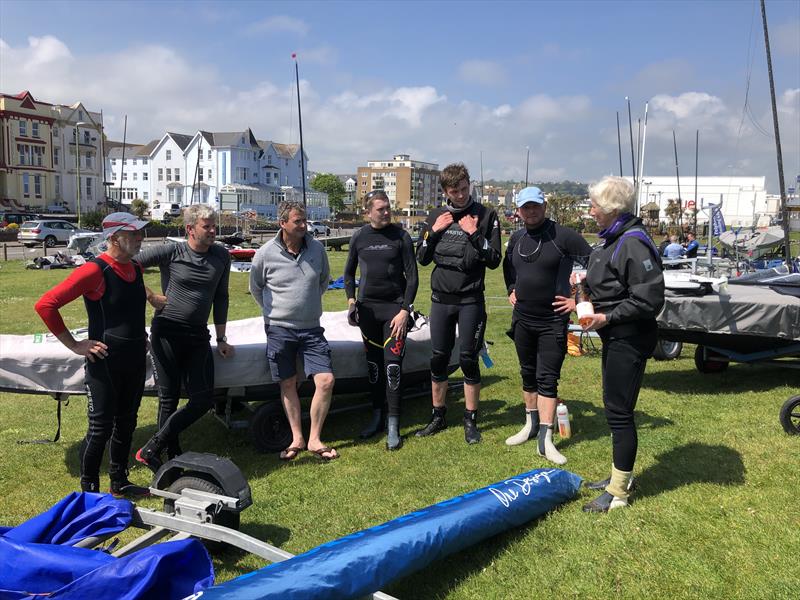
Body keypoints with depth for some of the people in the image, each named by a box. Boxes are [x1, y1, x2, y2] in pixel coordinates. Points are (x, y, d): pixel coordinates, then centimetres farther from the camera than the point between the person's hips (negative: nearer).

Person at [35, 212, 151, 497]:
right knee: (101, 428, 2)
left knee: (126, 423, 17)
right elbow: (46, 305, -20)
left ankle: (119, 482, 32)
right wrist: (74, 345, -16)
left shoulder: (136, 268, 7)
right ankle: (89, 491, 18)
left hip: (135, 361, 7)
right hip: (105, 363, -7)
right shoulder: (94, 271, -17)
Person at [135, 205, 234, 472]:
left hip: (198, 336, 4)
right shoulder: (171, 252, -8)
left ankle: (153, 448, 10)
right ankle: (173, 455, 14)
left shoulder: (221, 256, 4)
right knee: (169, 397, 1)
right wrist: (150, 296, -7)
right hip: (167, 333, -4)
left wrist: (221, 339, 12)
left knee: (203, 399, -1)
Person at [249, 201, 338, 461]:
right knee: (288, 384, 7)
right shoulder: (266, 254, -8)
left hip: (311, 329, 2)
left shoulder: (317, 249, -2)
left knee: (326, 381, -7)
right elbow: (256, 288, 9)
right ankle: (297, 438, 21)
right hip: (279, 329, -1)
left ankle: (314, 439, 7)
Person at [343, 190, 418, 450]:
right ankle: (377, 416, 24)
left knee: (392, 365, -7)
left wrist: (404, 310, -11)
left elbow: (412, 277, -4)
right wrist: (351, 299, 2)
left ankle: (392, 426, 1)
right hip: (367, 307, 3)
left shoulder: (400, 237, -5)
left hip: (394, 308, -3)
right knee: (373, 364, 10)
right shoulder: (359, 237, 4)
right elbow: (349, 272, 15)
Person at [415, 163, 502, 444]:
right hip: (441, 299, 3)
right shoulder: (436, 216, 6)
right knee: (438, 359, 9)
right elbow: (422, 258, 7)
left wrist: (475, 234, -17)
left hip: (470, 301, -3)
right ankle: (437, 416, 24)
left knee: (468, 360, 0)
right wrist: (434, 231, -6)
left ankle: (471, 420, 15)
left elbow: (494, 260, -7)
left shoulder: (486, 215, -4)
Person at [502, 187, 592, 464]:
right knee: (528, 374, 15)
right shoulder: (516, 238, 6)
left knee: (547, 378, -5)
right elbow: (507, 264, 27)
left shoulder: (563, 236, -13)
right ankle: (531, 424, 30)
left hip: (553, 320, -6)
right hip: (522, 318, 6)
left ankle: (545, 439, -1)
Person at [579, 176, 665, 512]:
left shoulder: (633, 243, -20)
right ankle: (621, 476, 34)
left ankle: (618, 492, 11)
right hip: (615, 337, 10)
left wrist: (607, 317, -20)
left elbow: (649, 300, -23)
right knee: (615, 408, 19)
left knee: (618, 411, -2)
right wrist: (588, 285, 7)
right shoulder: (613, 239, 12)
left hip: (629, 340, -10)